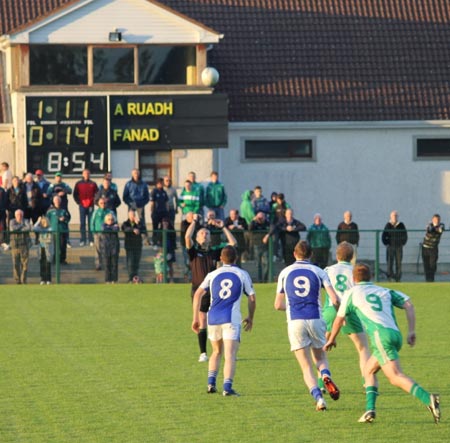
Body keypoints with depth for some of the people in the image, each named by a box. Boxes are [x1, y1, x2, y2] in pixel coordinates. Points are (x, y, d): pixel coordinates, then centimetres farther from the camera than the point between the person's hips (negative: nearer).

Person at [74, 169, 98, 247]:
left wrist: (94, 201, -2)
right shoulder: (78, 184, 6)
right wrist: (78, 202, 0)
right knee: (82, 223, 0)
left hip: (90, 206, 0)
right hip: (82, 206, 0)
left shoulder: (93, 184, 6)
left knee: (91, 223, -1)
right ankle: (83, 240, 3)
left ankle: (91, 240, 1)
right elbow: (75, 194, 8)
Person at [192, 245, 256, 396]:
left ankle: (211, 383, 12)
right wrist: (250, 318, 22)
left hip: (213, 318, 3)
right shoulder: (242, 274, 6)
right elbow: (252, 298, 7)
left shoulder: (212, 275, 11)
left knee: (217, 352, 22)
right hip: (232, 319, -3)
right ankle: (227, 387, -18)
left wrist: (195, 318, 7)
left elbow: (198, 294, 4)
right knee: (230, 355, -6)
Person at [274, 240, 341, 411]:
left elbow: (278, 305, 12)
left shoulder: (285, 273, 9)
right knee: (320, 358, 20)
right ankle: (326, 376, -14)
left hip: (295, 322, 0)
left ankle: (318, 397, -18)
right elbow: (335, 299, -4)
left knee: (307, 367, 3)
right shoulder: (318, 272, 5)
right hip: (315, 319, 0)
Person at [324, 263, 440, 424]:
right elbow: (408, 303, 13)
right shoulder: (385, 291, 27)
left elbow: (339, 319, 25)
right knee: (368, 370, 24)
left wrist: (331, 340, 41)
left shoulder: (353, 292, 17)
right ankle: (370, 409, 9)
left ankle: (428, 399, -40)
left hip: (380, 334, -6)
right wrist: (411, 331, 10)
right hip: (396, 334, 6)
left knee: (396, 377, -19)